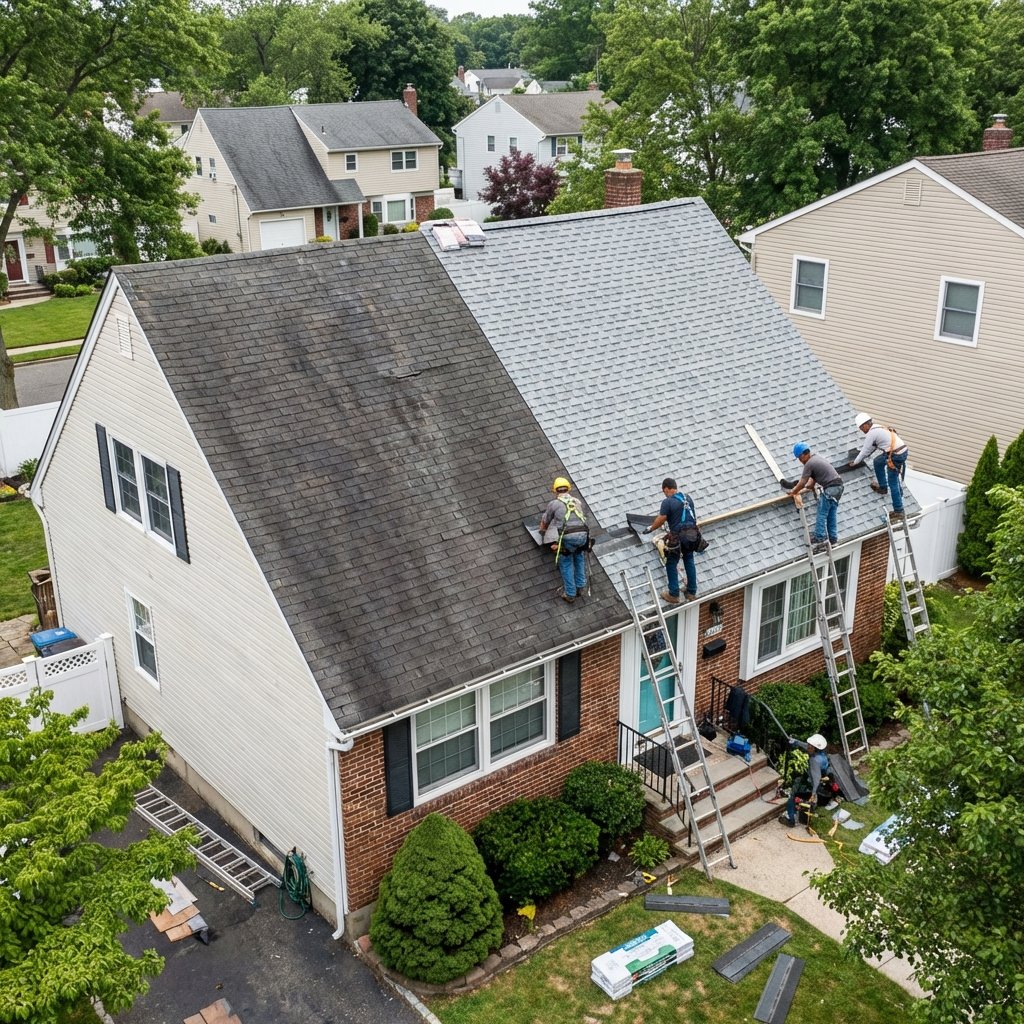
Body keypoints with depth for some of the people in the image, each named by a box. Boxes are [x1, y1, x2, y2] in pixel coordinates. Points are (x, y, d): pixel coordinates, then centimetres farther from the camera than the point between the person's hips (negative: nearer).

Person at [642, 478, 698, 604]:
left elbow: (661, 520, -13)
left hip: (677, 537, -6)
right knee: (689, 562, 18)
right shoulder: (688, 498, 5)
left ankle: (673, 595, 12)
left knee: (671, 565, 8)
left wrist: (651, 528, 4)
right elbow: (693, 515, 14)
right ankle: (692, 592, 26)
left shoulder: (668, 502, -15)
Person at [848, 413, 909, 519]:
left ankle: (898, 511, -4)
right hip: (903, 451, 10)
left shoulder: (871, 433, -10)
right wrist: (860, 458, 34)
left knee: (893, 483, -4)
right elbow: (871, 448, 29)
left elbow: (865, 451, -2)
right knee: (878, 461, 28)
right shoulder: (878, 428, 19)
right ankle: (882, 487, 35)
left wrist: (855, 463, 12)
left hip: (896, 455, -10)